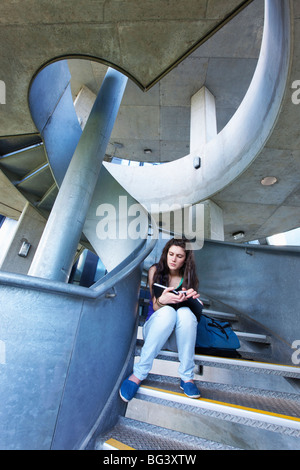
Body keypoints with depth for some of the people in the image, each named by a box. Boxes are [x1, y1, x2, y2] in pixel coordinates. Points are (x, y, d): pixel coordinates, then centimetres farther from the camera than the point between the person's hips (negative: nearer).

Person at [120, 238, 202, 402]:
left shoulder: (189, 278, 1)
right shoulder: (155, 271, -2)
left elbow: (196, 311, -2)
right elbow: (155, 307, -8)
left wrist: (192, 298, -26)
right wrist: (162, 300, -33)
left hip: (178, 338, 1)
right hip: (154, 329, -1)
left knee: (185, 312, -31)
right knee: (168, 311, -33)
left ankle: (187, 377, -22)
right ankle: (139, 374, -27)